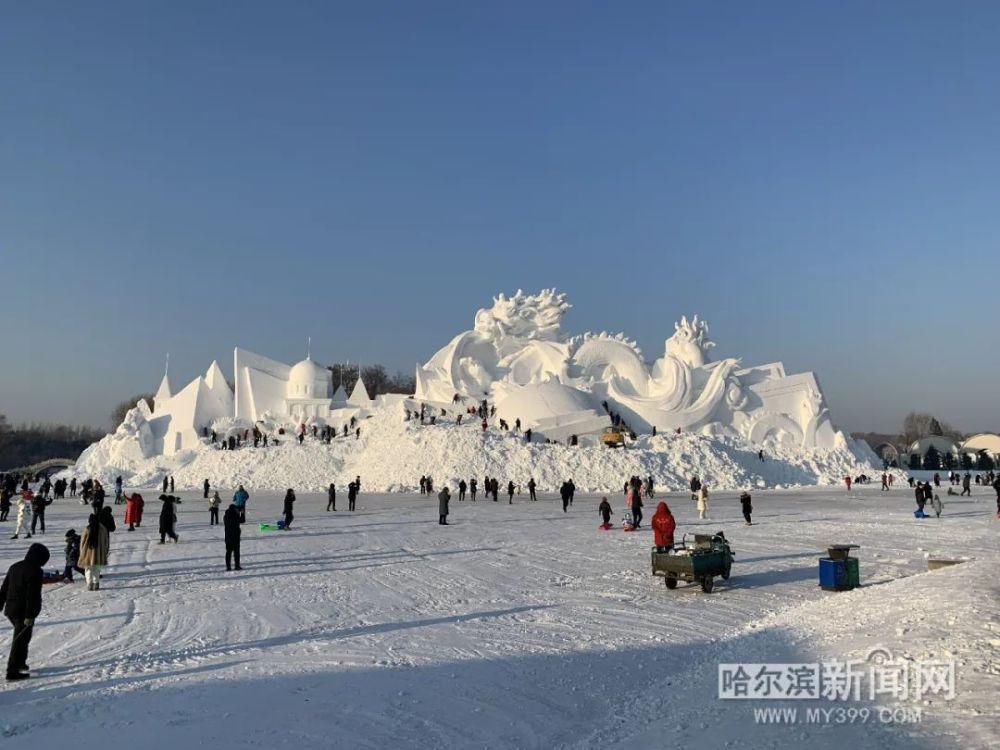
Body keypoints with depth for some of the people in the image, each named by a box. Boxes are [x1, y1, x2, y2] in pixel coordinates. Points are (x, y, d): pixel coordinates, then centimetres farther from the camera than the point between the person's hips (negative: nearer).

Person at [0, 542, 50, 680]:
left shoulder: (14, 567, 10)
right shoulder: (35, 571, -17)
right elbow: (33, 595, -21)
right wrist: (30, 616, -20)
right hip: (24, 612, -9)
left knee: (20, 637, 25)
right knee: (21, 639, -1)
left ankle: (20, 663, 35)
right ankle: (12, 672, 1)